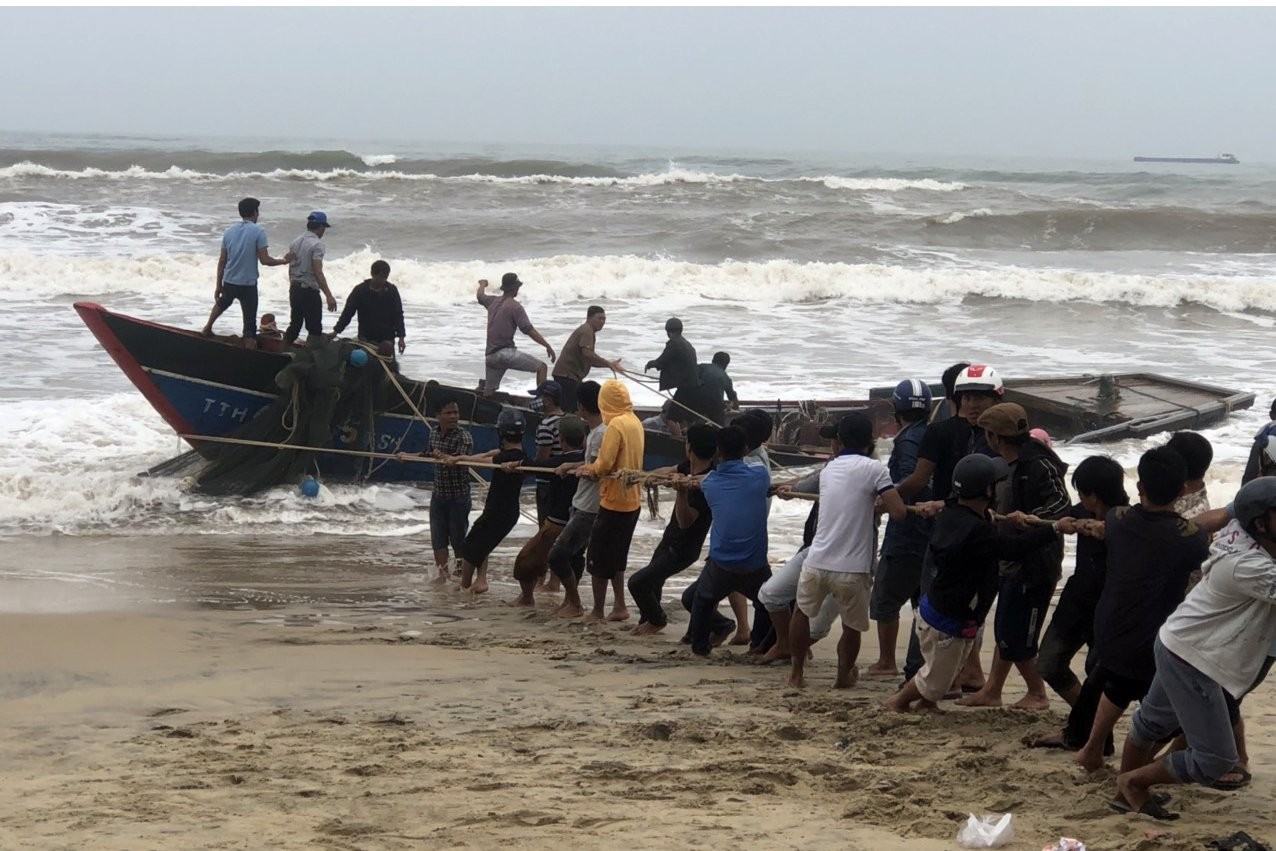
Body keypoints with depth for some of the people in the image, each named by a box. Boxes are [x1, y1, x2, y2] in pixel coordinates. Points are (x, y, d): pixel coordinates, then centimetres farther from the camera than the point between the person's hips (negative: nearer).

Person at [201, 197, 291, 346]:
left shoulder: (229, 231, 4)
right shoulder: (258, 231, -12)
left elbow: (222, 261, 7)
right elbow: (264, 260, -15)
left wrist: (218, 285, 14)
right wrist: (283, 261, 2)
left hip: (229, 282, 5)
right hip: (248, 284, -5)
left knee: (222, 303, 37)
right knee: (250, 323, 1)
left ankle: (207, 328, 45)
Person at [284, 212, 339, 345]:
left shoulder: (296, 242, 9)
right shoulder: (317, 244, -15)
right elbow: (318, 273, -23)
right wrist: (329, 296, -26)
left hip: (295, 290, 8)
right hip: (310, 291, -8)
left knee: (294, 325, 17)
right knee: (315, 329, -3)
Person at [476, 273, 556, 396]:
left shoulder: (493, 301, 14)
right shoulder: (514, 306, -8)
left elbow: (480, 295, 39)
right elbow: (529, 330, -15)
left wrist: (482, 284, 61)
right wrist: (548, 346, -14)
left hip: (491, 356, 8)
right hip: (506, 352, -8)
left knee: (488, 395, 15)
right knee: (542, 367, -7)